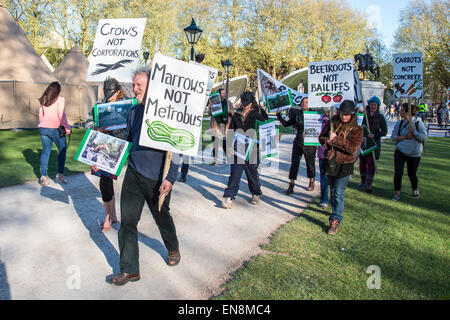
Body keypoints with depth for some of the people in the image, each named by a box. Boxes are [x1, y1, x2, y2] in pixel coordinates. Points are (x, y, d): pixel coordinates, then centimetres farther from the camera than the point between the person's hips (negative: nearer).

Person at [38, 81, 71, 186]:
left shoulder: (43, 100, 13)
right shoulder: (59, 100, -5)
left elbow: (40, 115, 17)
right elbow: (61, 115, -10)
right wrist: (67, 128, -3)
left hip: (43, 128, 6)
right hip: (55, 128, -6)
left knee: (46, 151, 8)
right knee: (62, 149, 8)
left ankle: (43, 176, 5)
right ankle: (60, 174, 6)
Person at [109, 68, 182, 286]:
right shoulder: (133, 112, 7)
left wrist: (170, 178, -18)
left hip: (157, 178, -5)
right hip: (133, 174, 5)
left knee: (162, 217, 15)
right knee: (127, 221, 3)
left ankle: (173, 249, 44)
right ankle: (129, 270, 15)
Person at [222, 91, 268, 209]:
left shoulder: (256, 114, 1)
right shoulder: (236, 115, 10)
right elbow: (230, 132, 10)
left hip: (252, 150, -2)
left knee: (252, 173, 11)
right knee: (234, 174, -3)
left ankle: (255, 194, 32)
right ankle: (229, 197, 0)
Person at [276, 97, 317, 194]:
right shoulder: (297, 115, 7)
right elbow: (286, 124, 13)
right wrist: (278, 115, 7)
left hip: (309, 144, -2)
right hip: (298, 142, 3)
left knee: (310, 163, 12)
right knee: (294, 163, -3)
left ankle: (311, 183, 33)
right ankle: (291, 186, 2)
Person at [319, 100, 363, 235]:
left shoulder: (356, 129, -6)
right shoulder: (331, 123, 4)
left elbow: (352, 147, -16)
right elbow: (321, 137, 8)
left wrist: (335, 140, -19)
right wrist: (328, 141, -14)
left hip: (344, 164, -4)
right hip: (330, 162, 4)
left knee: (338, 193, -9)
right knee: (333, 191, 18)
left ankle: (335, 220, -4)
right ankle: (336, 210, 40)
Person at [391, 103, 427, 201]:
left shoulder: (418, 122, -8)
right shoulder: (399, 123, 1)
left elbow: (424, 138, -10)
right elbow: (393, 137, -3)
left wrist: (414, 132, -24)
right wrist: (405, 137, -17)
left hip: (414, 153, -2)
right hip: (400, 151, 2)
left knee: (412, 174, 9)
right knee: (398, 172, -9)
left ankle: (415, 189, 37)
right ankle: (397, 194, 2)